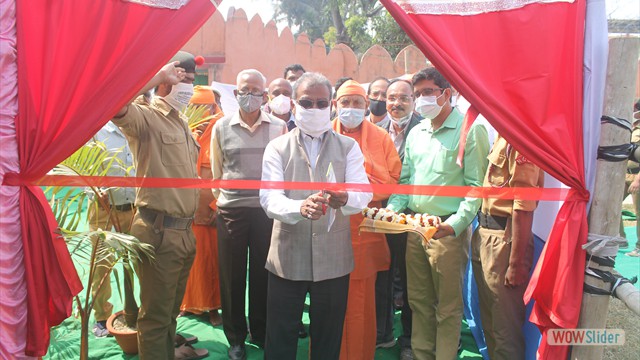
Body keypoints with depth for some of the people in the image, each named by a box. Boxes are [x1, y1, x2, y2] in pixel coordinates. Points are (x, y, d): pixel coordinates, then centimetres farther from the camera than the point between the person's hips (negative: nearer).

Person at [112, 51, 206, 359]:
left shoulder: (181, 122, 15)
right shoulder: (146, 116, -11)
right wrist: (157, 78, -25)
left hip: (184, 230, 8)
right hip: (159, 231, -8)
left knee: (171, 308, 23)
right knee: (156, 314, 5)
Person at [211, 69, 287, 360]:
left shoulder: (279, 127, 1)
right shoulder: (222, 127, 4)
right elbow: (217, 172, 11)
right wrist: (223, 198, 12)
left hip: (267, 208, 0)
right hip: (231, 209, 1)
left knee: (262, 273, 9)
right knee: (232, 274, 8)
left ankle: (261, 332, 29)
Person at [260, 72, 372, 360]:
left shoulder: (348, 147, 5)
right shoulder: (277, 148, 3)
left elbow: (363, 192, -9)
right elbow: (269, 198, -11)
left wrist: (345, 198, -34)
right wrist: (300, 207, -33)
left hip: (334, 258, 1)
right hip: (287, 258, 0)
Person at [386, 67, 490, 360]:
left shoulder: (470, 130, -8)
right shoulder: (415, 133, 12)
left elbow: (476, 187, -12)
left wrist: (455, 224, -22)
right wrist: (392, 209, 0)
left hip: (448, 230, -6)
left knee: (448, 306, 5)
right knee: (418, 300, 16)